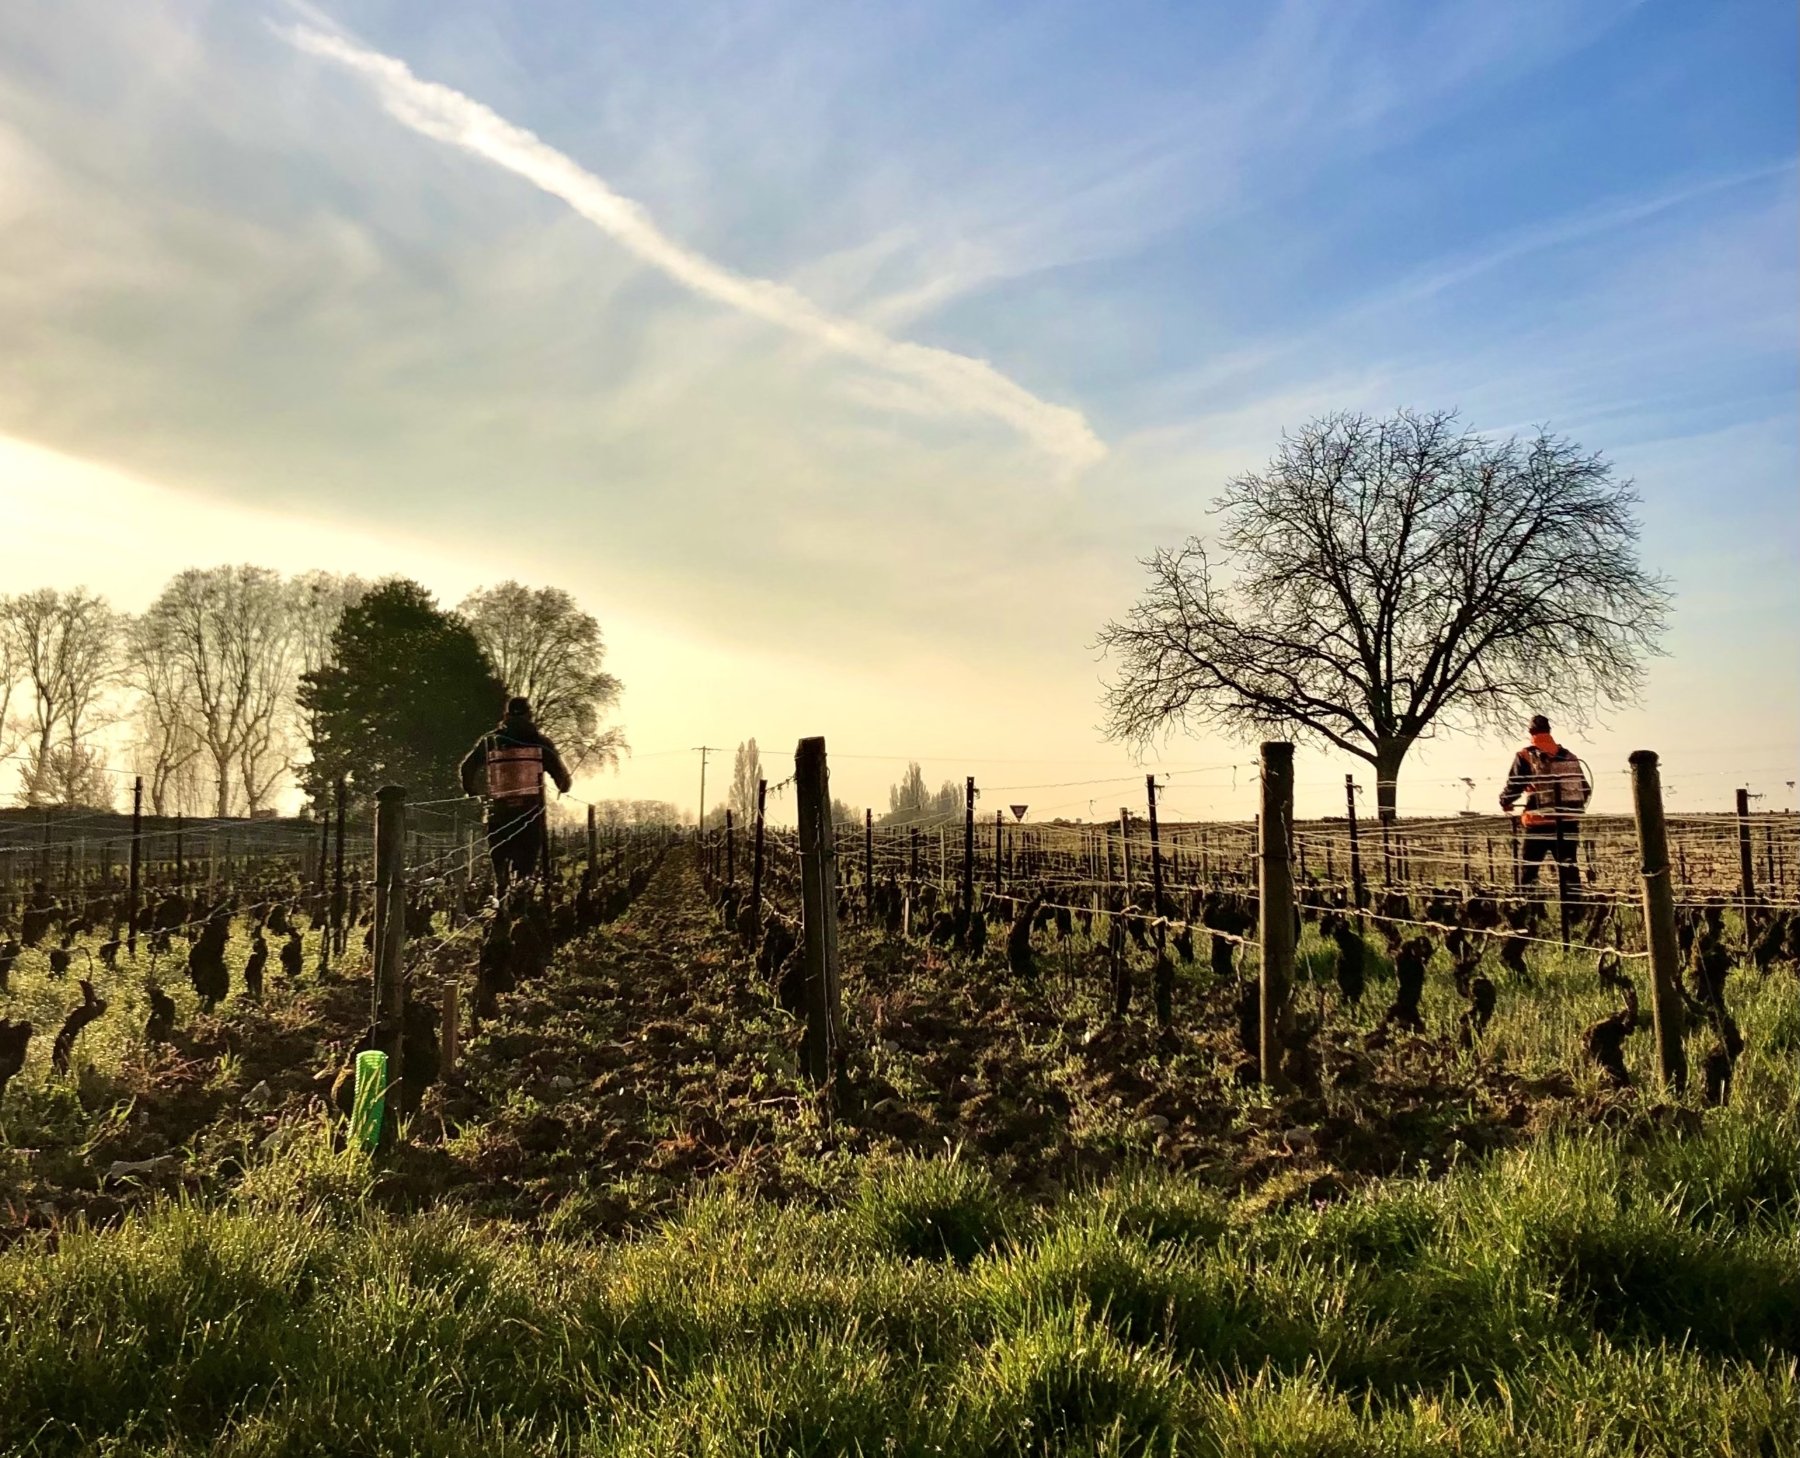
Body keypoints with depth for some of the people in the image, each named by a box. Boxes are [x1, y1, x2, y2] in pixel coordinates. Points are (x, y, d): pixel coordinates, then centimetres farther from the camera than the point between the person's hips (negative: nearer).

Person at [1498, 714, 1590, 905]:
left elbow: (1513, 787, -7)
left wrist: (1505, 803, 13)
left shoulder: (1525, 756, -4)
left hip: (1539, 824, -4)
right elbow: (1585, 789, 14)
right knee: (1568, 868, 9)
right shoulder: (1570, 757, 11)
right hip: (1568, 824, 4)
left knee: (1528, 869, 4)